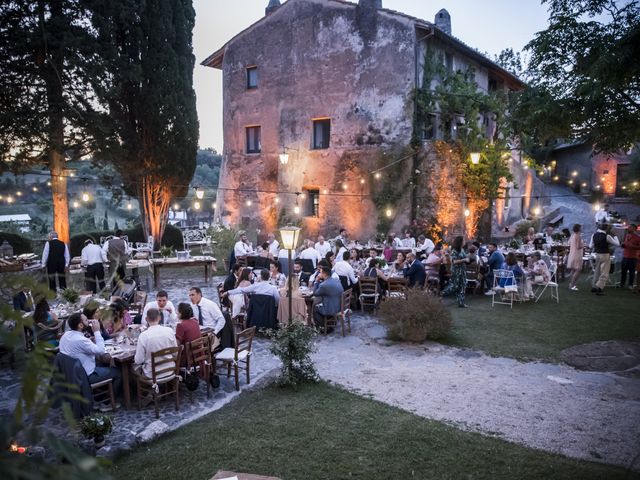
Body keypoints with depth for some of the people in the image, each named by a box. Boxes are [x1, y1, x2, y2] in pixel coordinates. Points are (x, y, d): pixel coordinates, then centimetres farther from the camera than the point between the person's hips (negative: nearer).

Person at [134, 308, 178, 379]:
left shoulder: (143, 336, -19)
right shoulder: (170, 330, -11)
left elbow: (139, 360, -12)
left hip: (152, 375, -4)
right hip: (169, 371, 4)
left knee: (134, 365, 26)